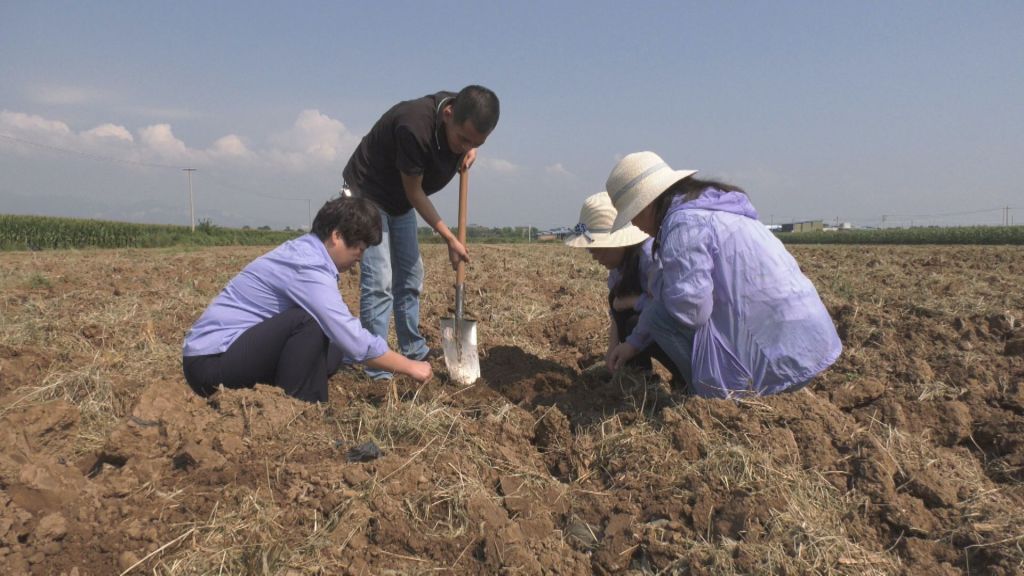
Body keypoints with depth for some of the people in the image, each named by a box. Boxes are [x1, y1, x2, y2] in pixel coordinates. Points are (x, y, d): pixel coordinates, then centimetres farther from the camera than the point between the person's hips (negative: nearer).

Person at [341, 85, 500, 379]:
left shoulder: (464, 118, -15)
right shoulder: (414, 126, -36)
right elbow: (414, 192, -25)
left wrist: (470, 150, -13)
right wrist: (450, 239, -21)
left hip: (400, 202, 8)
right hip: (366, 193, -8)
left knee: (410, 277, 13)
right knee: (379, 282, -15)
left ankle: (413, 350, 27)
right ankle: (377, 373, -9)